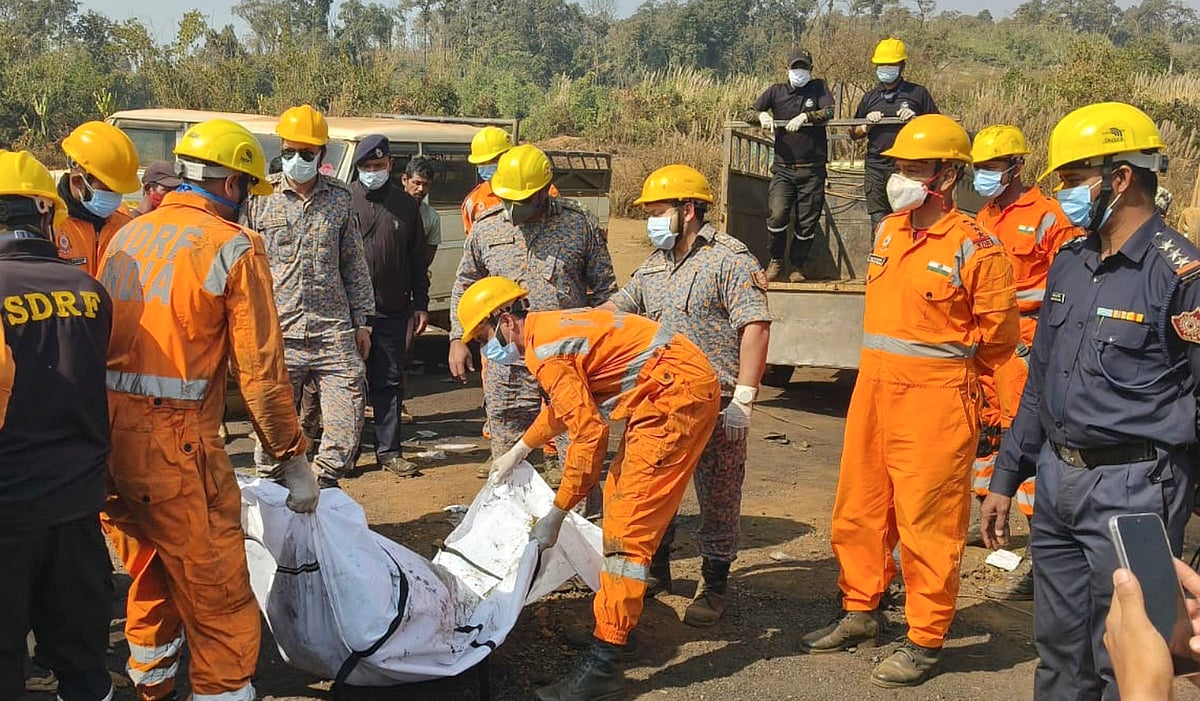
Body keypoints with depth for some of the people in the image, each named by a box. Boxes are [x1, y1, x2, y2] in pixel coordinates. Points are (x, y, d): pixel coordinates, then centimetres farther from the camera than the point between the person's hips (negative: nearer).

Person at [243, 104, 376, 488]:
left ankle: (326, 480, 13)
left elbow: (354, 265, 14)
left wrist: (361, 322, 11)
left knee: (348, 411, -4)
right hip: (277, 332, -1)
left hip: (334, 331, 1)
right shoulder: (259, 198, 4)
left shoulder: (340, 198, 9)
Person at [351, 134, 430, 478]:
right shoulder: (344, 200, 1)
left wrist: (421, 304, 10)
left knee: (390, 382, 8)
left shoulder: (406, 204, 9)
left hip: (393, 311, 2)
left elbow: (417, 259, 13)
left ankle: (388, 450, 16)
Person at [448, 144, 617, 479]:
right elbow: (464, 286, 16)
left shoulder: (580, 223, -1)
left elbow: (604, 290, 5)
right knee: (508, 453, 9)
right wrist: (458, 338, 9)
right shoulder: (486, 227, 5)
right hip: (507, 364, 2)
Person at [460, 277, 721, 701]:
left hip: (679, 393, -11)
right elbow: (562, 406, 35)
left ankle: (604, 665, -13)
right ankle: (620, 617, 33)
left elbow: (588, 433, -18)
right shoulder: (553, 329, 17)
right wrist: (517, 451, 43)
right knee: (618, 498, 21)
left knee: (629, 525, -13)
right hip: (681, 390, 11)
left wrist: (557, 514, -10)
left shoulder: (544, 350, -14)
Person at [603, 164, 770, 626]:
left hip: (717, 405, -7)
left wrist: (744, 398, -21)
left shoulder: (728, 259, -10)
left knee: (718, 497, 3)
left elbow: (755, 326, -16)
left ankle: (714, 586, 17)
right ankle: (656, 570, 33)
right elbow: (616, 309, 23)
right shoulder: (653, 266, 15)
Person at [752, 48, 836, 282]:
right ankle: (776, 260, 8)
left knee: (807, 221, 3)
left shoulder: (819, 88, 9)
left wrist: (805, 117, -24)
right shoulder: (777, 91, 12)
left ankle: (798, 266, 20)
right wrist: (762, 115, -15)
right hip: (783, 168, 0)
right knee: (777, 215, -14)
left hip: (812, 169, 0)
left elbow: (830, 112, -8)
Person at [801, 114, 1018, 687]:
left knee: (926, 519, 1)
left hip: (935, 398, -7)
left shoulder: (974, 247, -11)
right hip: (873, 388, 7)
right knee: (859, 507, 15)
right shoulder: (887, 232, 10)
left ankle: (925, 641, 14)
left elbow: (998, 333, -4)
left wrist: (944, 371, 4)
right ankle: (860, 612, 32)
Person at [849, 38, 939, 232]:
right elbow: (854, 134, 20)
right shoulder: (870, 98, 15)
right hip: (876, 170, 3)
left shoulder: (918, 93, 5)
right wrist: (867, 125, 0)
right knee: (879, 224, 3)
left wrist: (916, 120, -11)